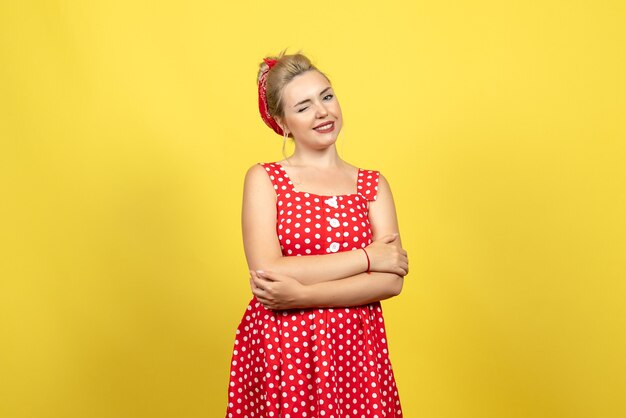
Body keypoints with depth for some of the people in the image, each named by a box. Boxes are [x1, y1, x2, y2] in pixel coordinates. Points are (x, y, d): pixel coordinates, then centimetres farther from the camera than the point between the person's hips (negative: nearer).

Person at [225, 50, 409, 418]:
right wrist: (367, 257, -12)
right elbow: (267, 273, -15)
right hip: (281, 350, -2)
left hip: (356, 351, 2)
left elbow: (392, 281, -7)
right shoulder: (264, 179, -2)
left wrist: (302, 295, -19)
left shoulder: (373, 184, 4)